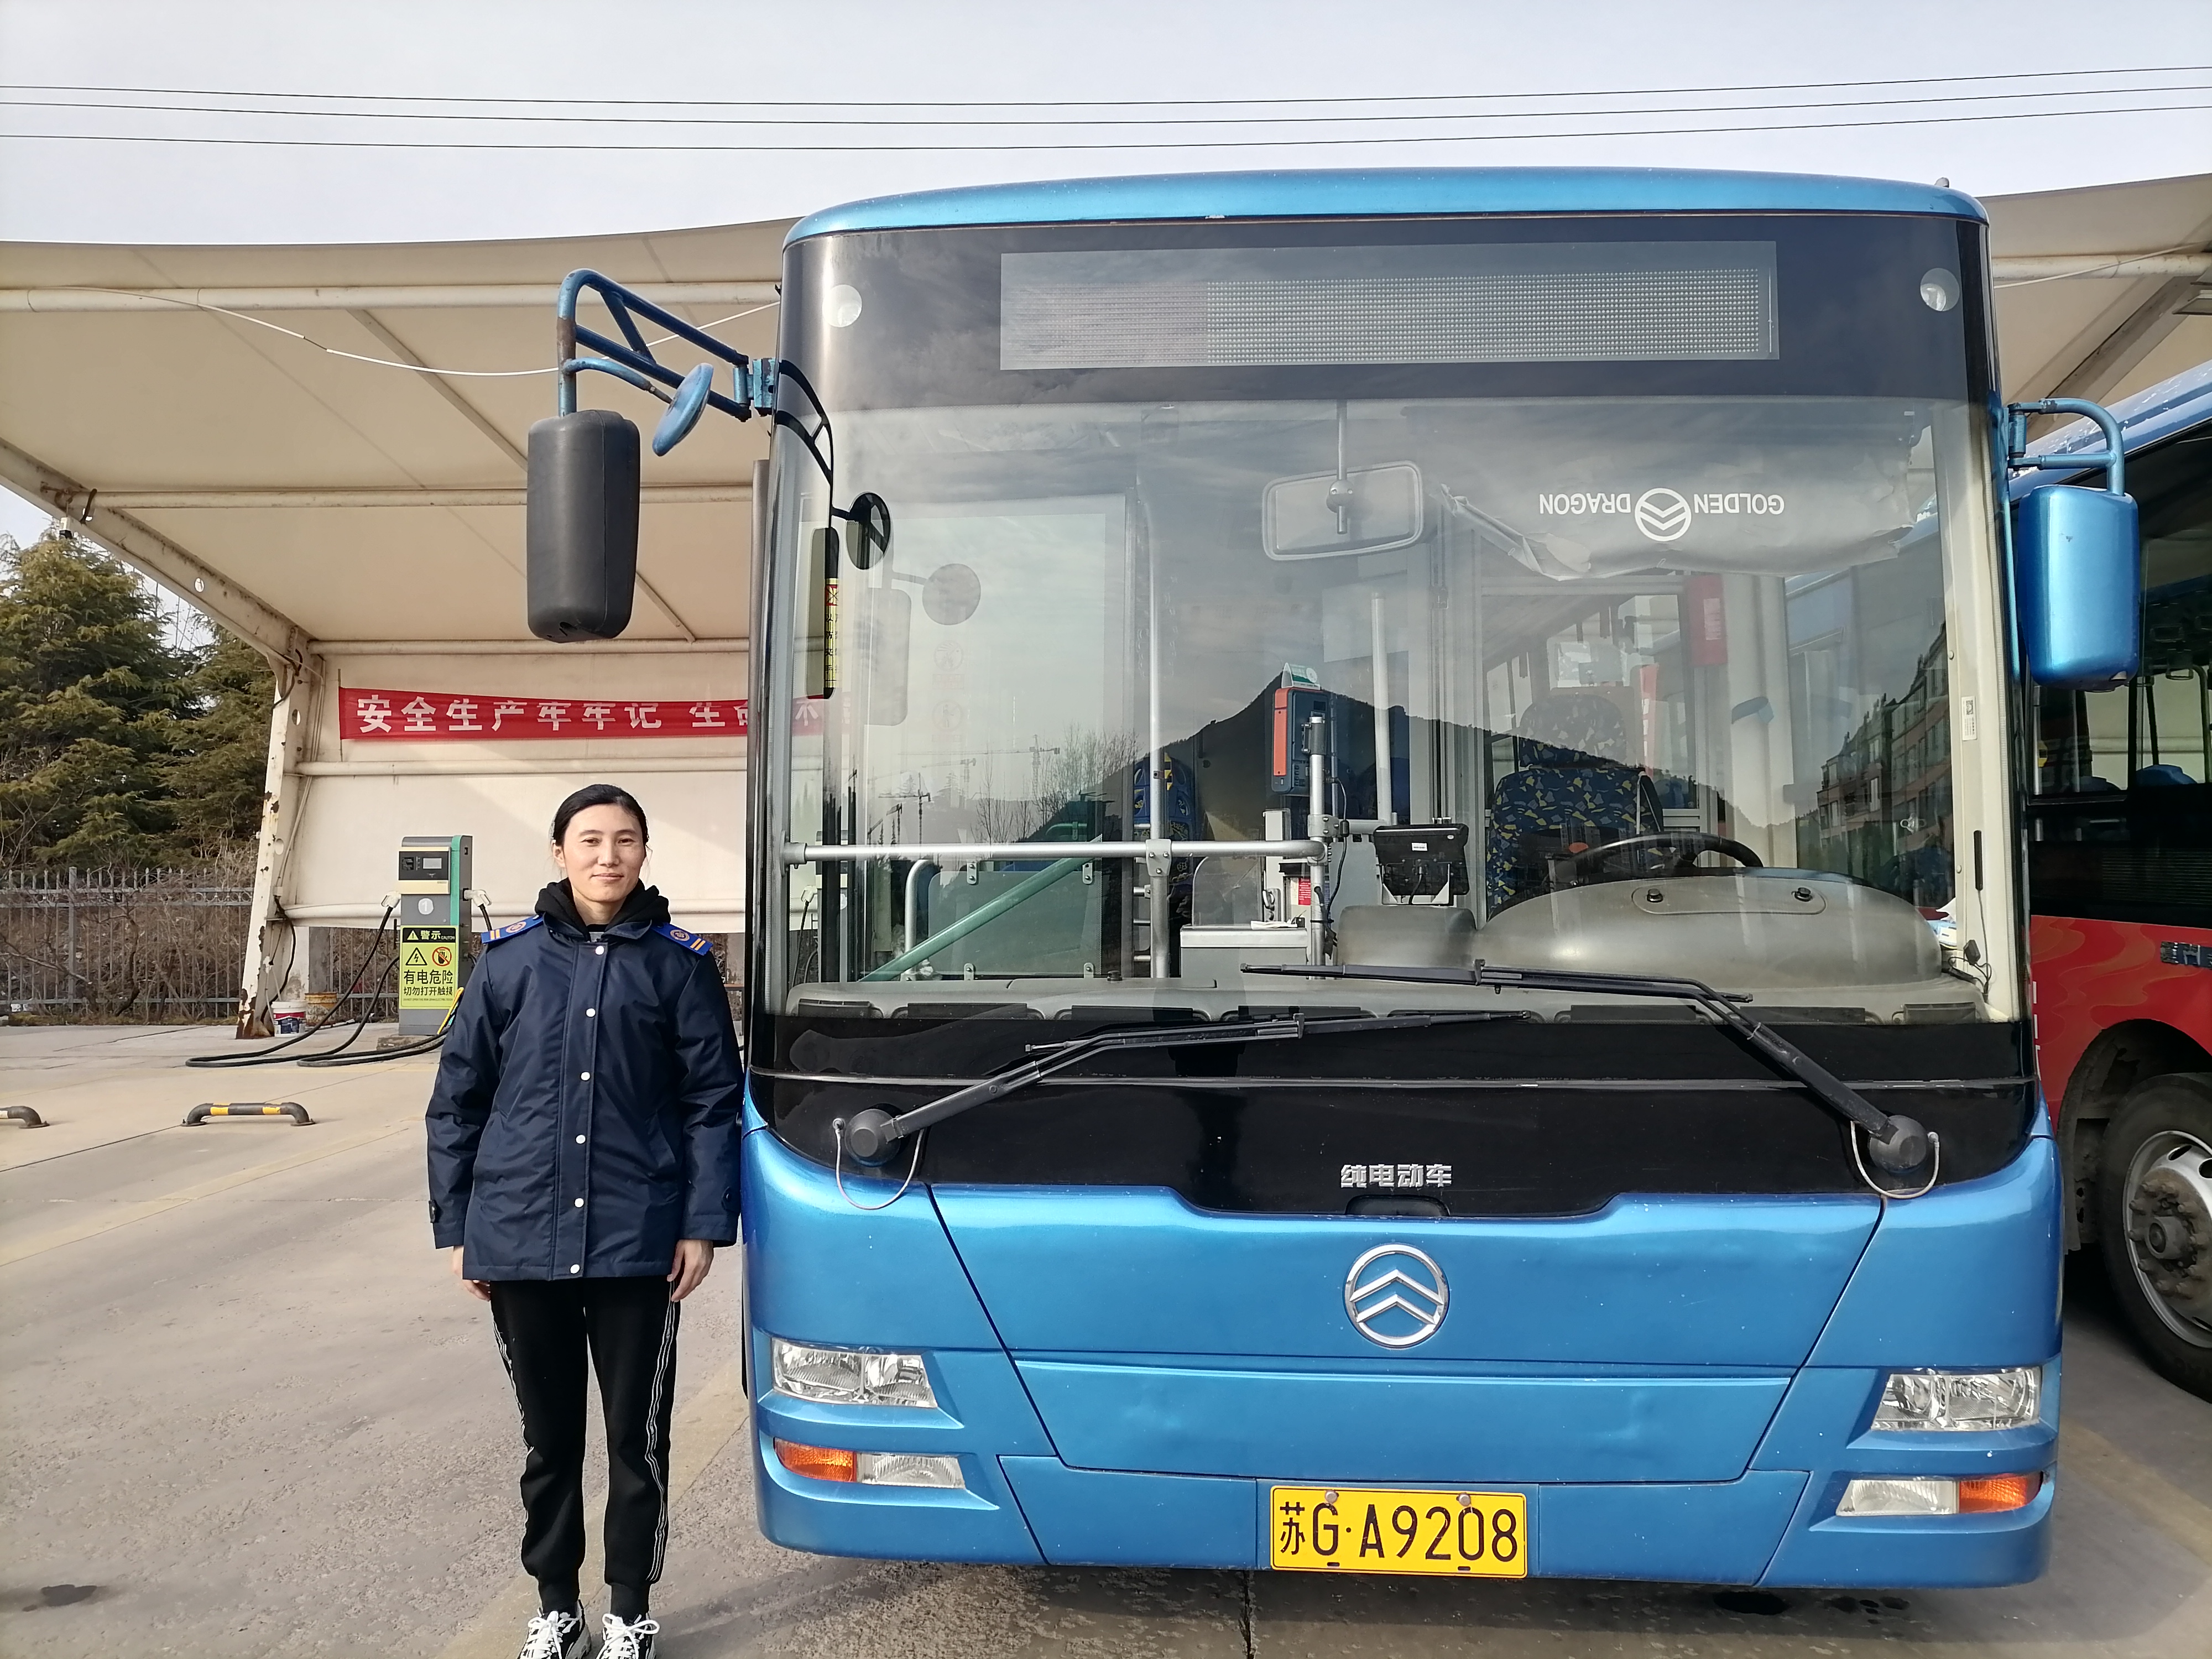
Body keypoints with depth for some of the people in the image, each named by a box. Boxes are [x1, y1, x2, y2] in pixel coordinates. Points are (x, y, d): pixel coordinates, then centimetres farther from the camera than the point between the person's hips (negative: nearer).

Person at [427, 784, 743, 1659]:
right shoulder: (509, 960, 3)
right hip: (520, 1243, 2)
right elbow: (458, 1100, 7)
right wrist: (457, 1226, 5)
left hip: (638, 1245, -1)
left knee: (638, 1437, 9)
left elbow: (714, 1101, -1)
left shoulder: (680, 962, -1)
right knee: (549, 1437, 16)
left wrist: (704, 1225, -7)